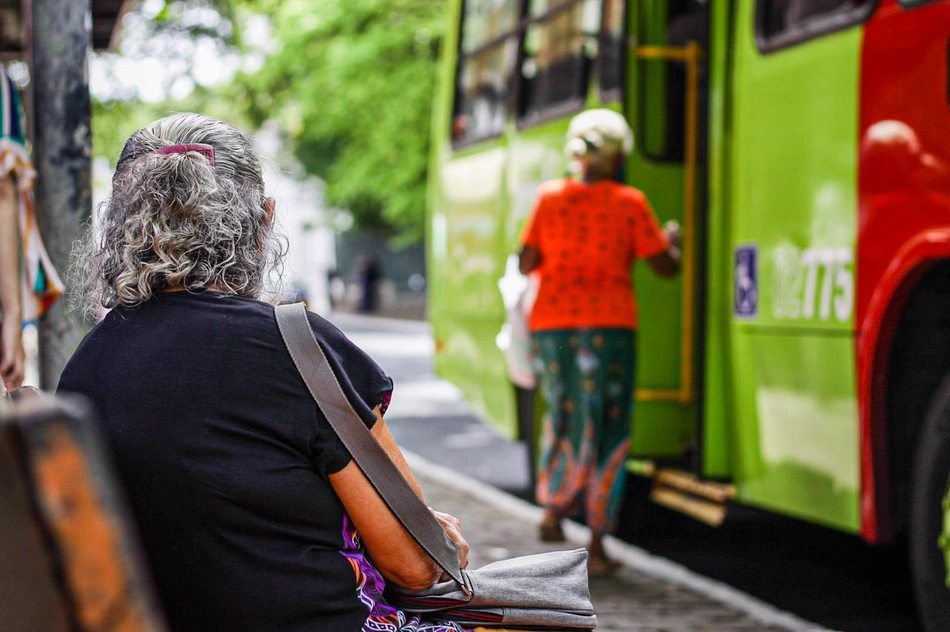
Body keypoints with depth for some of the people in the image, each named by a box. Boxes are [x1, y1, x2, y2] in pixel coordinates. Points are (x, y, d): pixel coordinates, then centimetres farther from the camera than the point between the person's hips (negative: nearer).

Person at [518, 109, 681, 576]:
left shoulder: (550, 197, 5)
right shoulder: (629, 203, -2)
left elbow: (526, 264, 4)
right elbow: (665, 267, 0)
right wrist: (671, 240, 21)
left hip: (552, 323, 3)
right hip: (608, 324, -3)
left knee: (562, 414, 24)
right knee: (605, 429, 3)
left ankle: (552, 509, 20)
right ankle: (596, 545, 3)